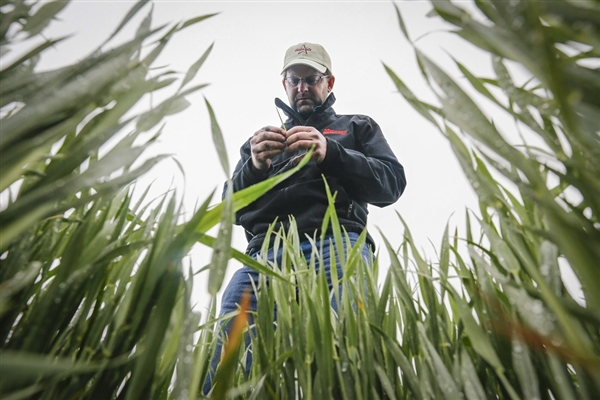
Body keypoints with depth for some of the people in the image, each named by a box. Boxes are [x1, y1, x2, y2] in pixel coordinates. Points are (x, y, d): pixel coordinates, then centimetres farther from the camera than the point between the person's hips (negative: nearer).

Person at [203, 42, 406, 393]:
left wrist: (331, 153, -6)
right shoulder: (260, 140, 33)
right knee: (226, 360, -16)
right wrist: (254, 166, 0)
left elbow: (392, 183, 9)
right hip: (265, 251, 3)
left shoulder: (357, 127, 26)